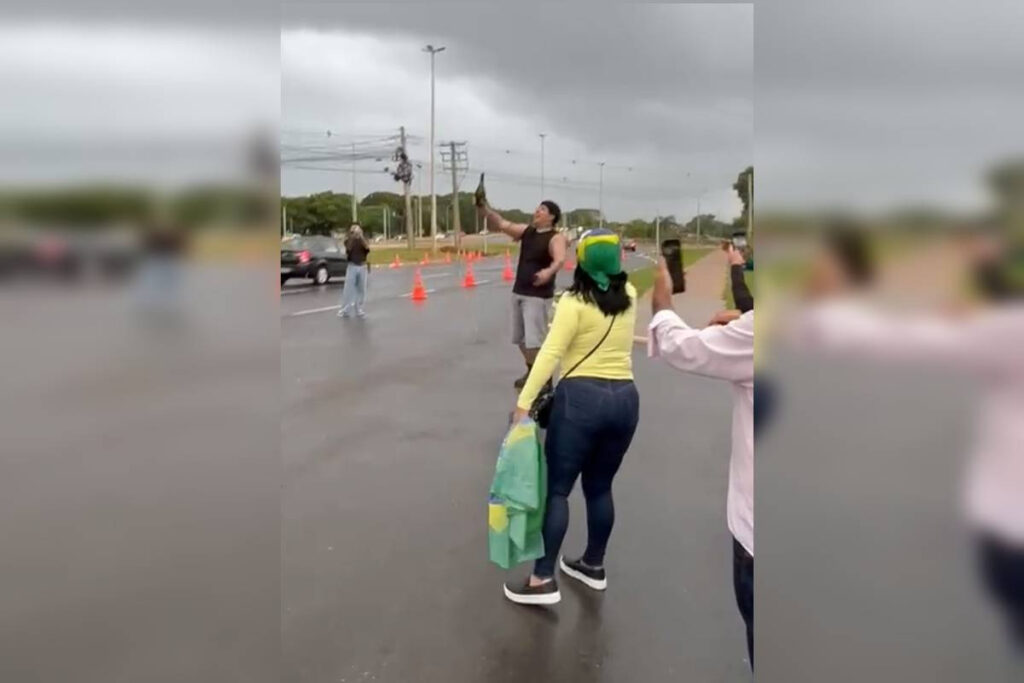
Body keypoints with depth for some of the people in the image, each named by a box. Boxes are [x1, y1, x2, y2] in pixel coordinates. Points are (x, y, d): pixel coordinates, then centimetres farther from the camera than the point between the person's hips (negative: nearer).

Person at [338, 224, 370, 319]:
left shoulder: (363, 240, 7)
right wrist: (352, 237, -18)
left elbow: (367, 248, -14)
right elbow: (348, 249, -16)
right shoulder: (348, 241, 5)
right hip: (352, 266, -2)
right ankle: (344, 310, -1)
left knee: (361, 289, 4)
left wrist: (361, 236, -18)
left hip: (362, 266, 2)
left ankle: (359, 309, 12)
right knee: (348, 289, -5)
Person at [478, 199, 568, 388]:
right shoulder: (526, 231, 9)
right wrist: (484, 207, -6)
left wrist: (549, 272, -53)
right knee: (521, 338, 18)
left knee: (535, 341, -12)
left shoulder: (556, 238, -13)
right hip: (519, 292, 8)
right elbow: (501, 224, 7)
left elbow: (560, 259, -32)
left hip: (539, 296, -8)